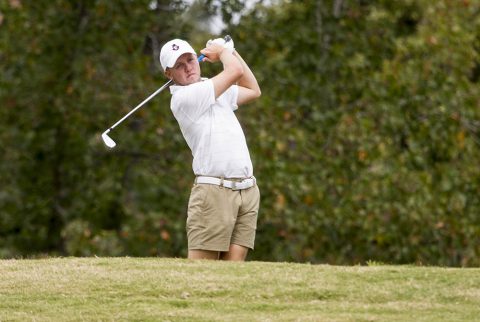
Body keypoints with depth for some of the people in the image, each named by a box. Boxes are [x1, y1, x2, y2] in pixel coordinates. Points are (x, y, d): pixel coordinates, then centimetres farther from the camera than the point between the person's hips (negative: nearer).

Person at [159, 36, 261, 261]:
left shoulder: (215, 90, 19)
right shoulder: (184, 97, -9)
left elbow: (253, 90, 34)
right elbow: (235, 71, -11)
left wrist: (231, 51, 26)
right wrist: (222, 51, 11)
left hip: (247, 190, 7)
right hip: (215, 190, -7)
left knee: (234, 264, -5)